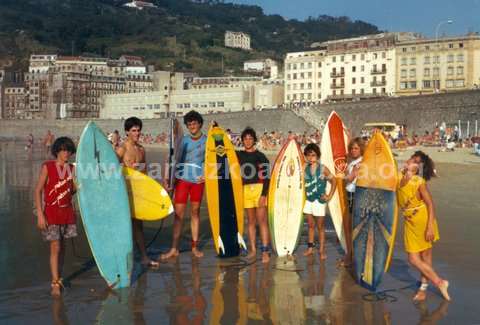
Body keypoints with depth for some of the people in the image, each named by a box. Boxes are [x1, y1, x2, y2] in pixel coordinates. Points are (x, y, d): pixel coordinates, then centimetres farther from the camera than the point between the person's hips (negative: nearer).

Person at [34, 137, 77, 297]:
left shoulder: (71, 168, 5)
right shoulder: (47, 167, -8)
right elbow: (38, 191, -9)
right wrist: (40, 215, -14)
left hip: (67, 211, 5)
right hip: (51, 212, -4)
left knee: (62, 247, 12)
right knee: (55, 247, -7)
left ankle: (59, 278, 25)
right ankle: (55, 284, -1)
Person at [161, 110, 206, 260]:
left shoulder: (207, 141, 3)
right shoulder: (183, 140, 3)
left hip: (198, 180, 0)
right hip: (182, 179, 0)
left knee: (195, 212, 9)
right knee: (178, 214, -3)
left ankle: (195, 246, 19)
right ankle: (174, 248, 1)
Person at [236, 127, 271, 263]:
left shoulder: (260, 156, 0)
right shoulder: (239, 155, 10)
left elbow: (266, 177, -3)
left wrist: (264, 194, -12)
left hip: (259, 189, -4)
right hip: (245, 190, 4)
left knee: (262, 220, -8)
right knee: (251, 221, 9)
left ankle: (265, 251, -10)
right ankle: (253, 249, 15)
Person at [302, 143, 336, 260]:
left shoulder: (323, 169, -10)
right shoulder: (306, 168, 0)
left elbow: (334, 181, -4)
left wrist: (329, 196, -5)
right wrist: (306, 193, -2)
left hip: (319, 200, -4)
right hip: (309, 200, 4)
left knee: (320, 226, 3)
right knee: (311, 225, 13)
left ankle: (322, 250, 9)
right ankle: (310, 247, 22)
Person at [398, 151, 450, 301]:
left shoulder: (419, 182, -18)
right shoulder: (400, 177, -3)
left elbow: (430, 204, -16)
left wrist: (430, 227, -20)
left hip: (423, 221, -6)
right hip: (410, 223, 6)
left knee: (426, 256, 6)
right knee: (413, 258, 6)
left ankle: (423, 287, 21)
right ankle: (439, 283, 21)